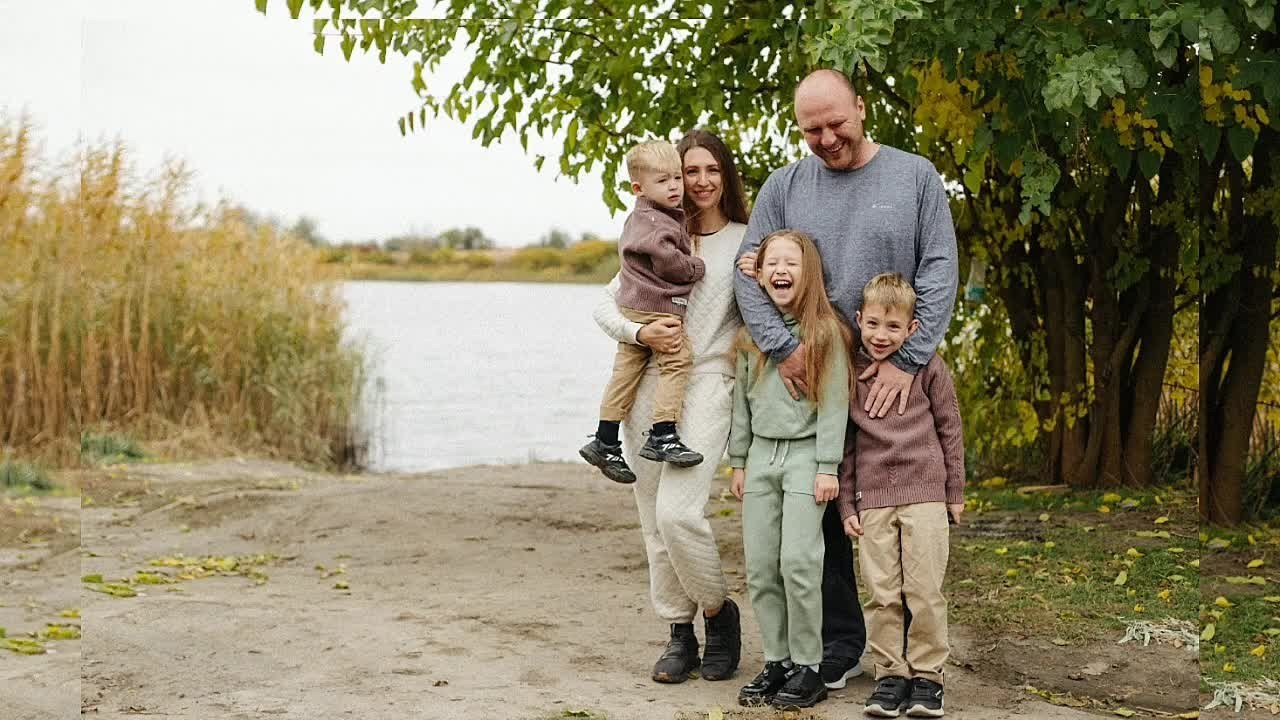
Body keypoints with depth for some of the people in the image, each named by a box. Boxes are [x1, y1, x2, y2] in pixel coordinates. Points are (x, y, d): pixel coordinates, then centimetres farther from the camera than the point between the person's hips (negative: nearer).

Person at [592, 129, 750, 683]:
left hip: (708, 382, -4)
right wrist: (640, 333, -7)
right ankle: (680, 634, 16)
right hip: (648, 382, 4)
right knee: (653, 521, 4)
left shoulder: (746, 241, 7)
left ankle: (719, 611, 6)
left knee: (677, 513, -18)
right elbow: (605, 305, 12)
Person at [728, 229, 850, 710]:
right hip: (761, 454, 5)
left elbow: (834, 402, -8)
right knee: (759, 566, 4)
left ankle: (808, 667, 0)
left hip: (805, 454, -5)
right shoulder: (752, 334, 9)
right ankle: (776, 661, 14)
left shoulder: (826, 332, -6)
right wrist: (739, 461, 12)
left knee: (798, 562, -10)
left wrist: (827, 467, -12)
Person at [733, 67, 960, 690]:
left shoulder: (915, 177, 2)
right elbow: (749, 270, 2)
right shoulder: (785, 187, 7)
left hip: (894, 380, -2)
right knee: (822, 512, 3)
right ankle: (839, 643, 14)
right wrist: (781, 347, -13)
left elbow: (940, 271, -3)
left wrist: (907, 359, -12)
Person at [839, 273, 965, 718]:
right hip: (872, 498, 2)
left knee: (925, 590, -2)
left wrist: (955, 492, 8)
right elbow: (843, 442, 8)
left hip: (924, 492, -2)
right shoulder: (850, 372, 3)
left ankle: (927, 676, 9)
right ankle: (890, 674, 12)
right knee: (882, 594, 2)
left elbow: (950, 429, 6)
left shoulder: (929, 367, -1)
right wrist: (846, 505, 6)